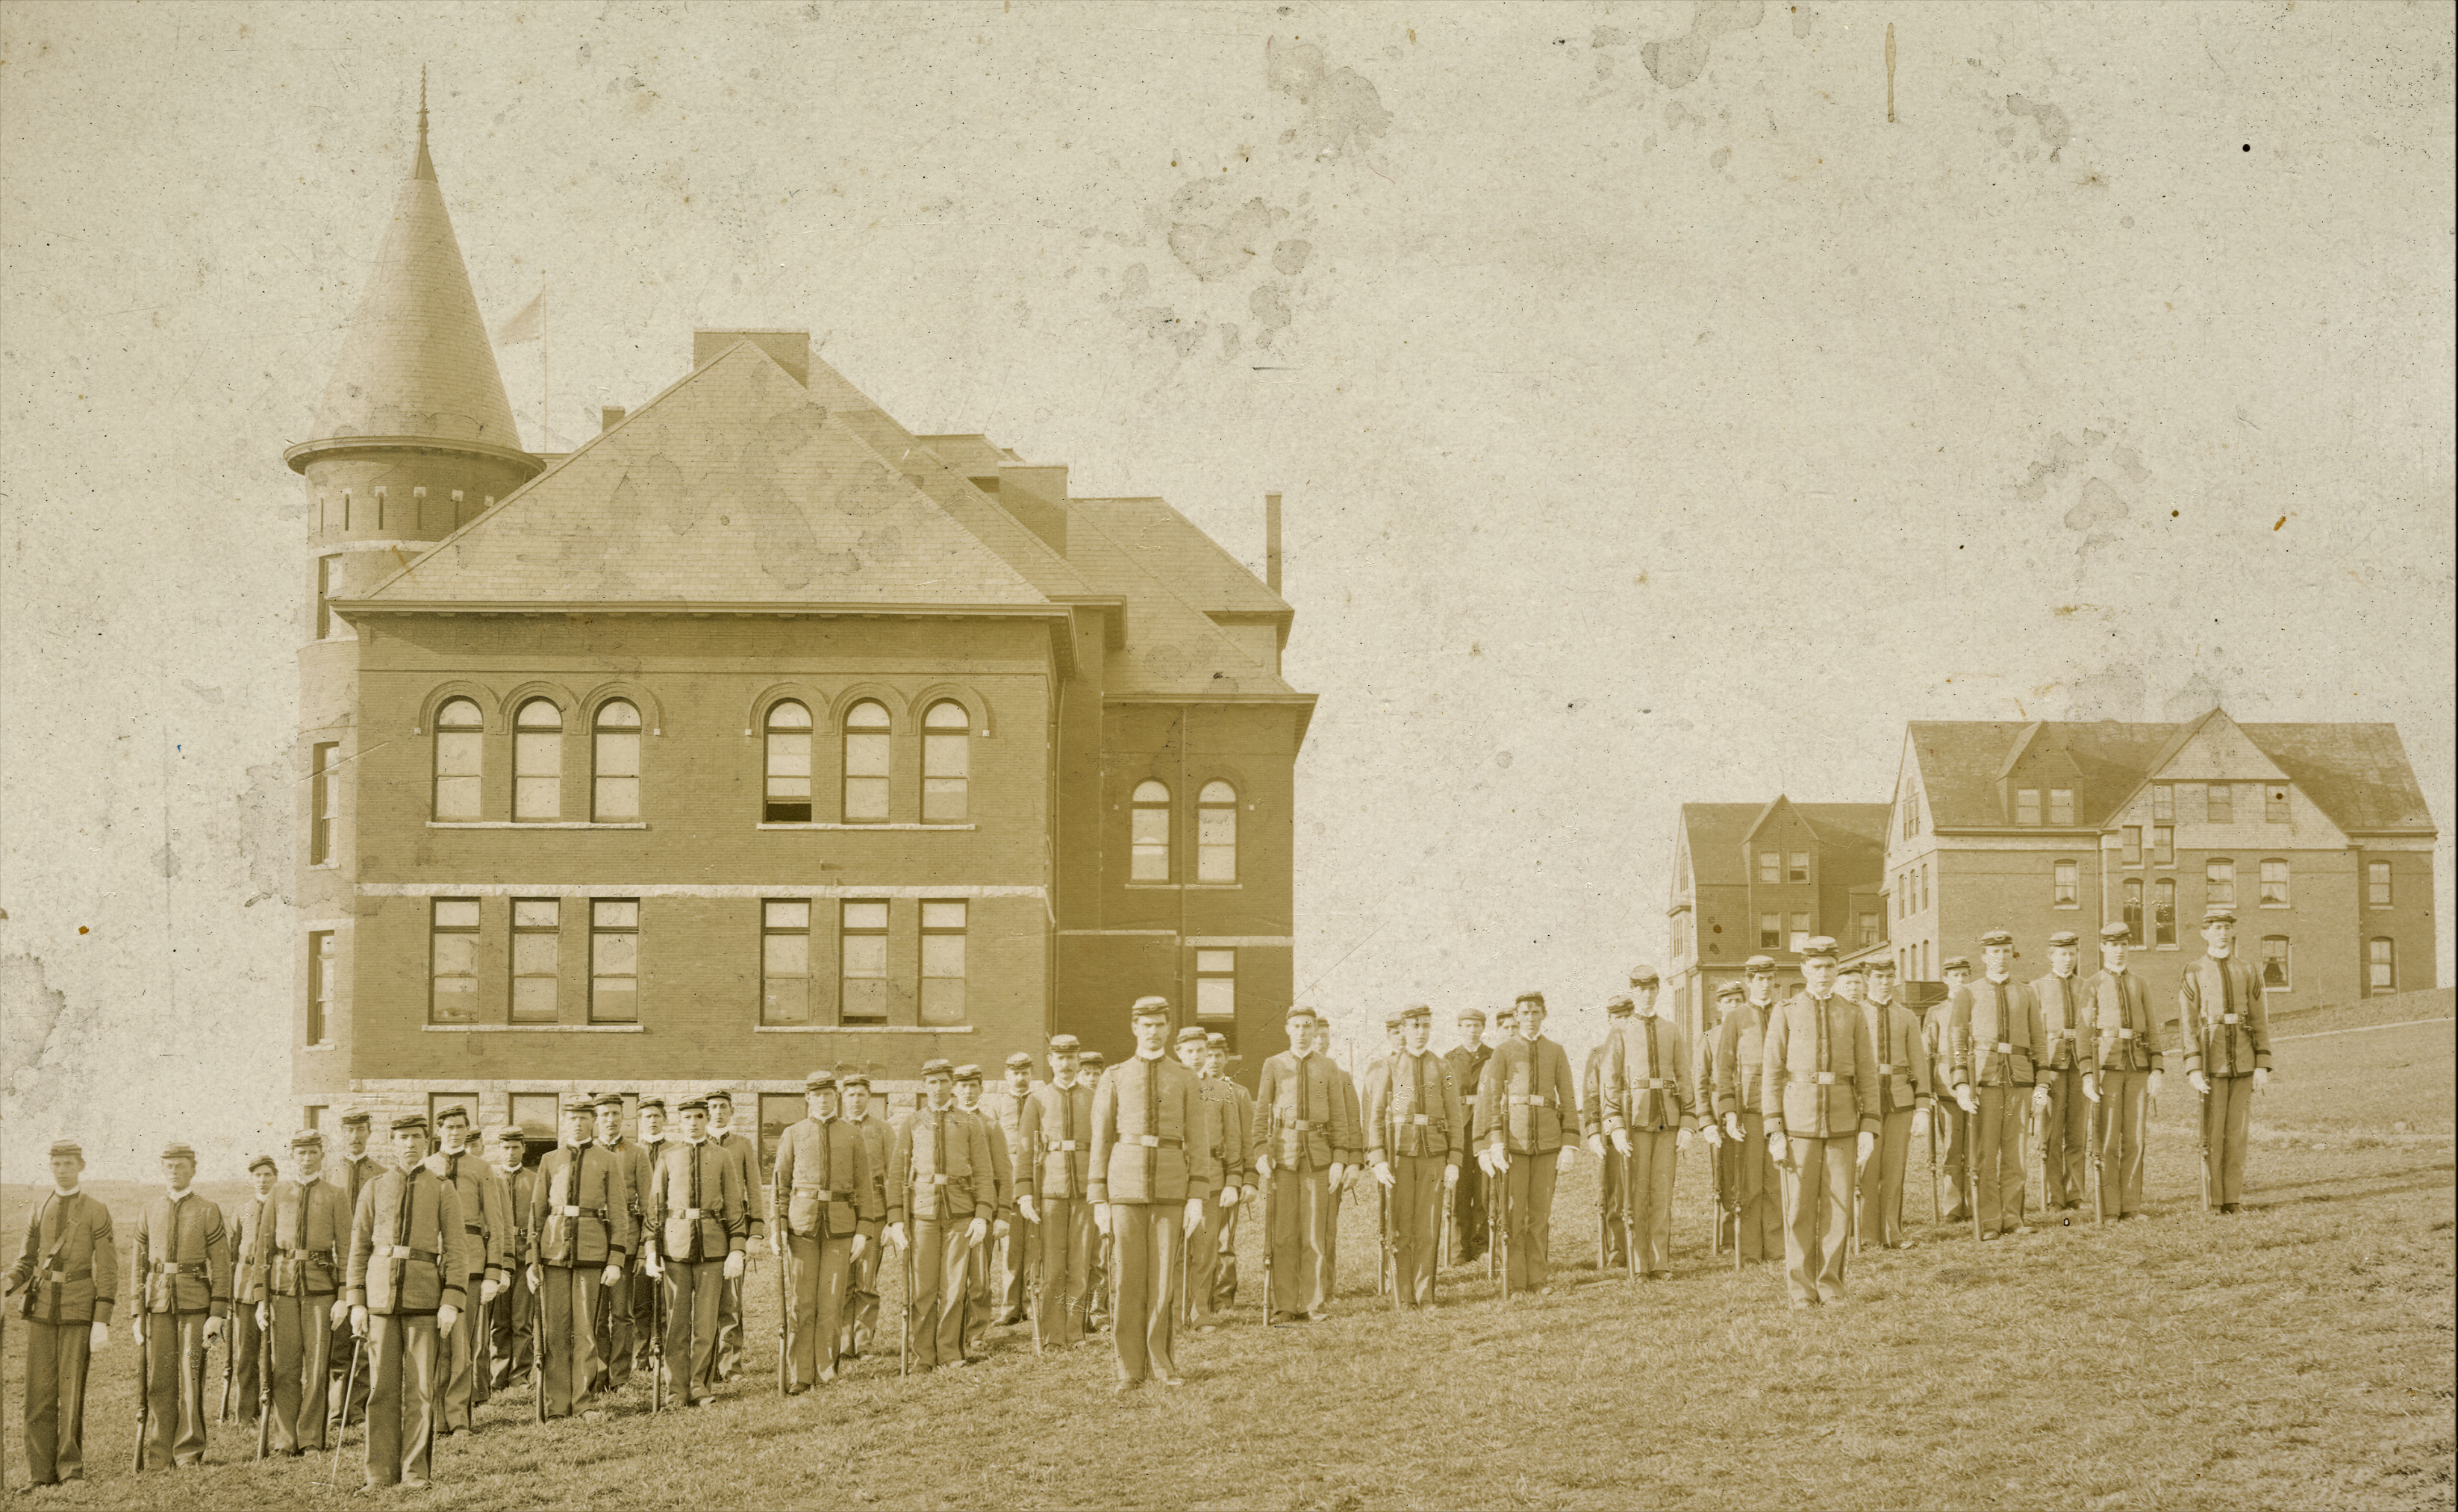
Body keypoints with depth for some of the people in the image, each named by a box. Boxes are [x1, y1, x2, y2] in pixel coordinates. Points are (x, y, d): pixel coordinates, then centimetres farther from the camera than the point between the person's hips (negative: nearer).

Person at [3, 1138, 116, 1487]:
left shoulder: (96, 1212, 0)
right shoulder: (39, 1207, 11)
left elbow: (107, 1270, -2)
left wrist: (102, 1320, -10)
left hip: (78, 1311, -3)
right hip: (42, 1307, 3)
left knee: (72, 1389, -5)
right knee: (40, 1390, -1)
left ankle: (72, 1468, 3)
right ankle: (41, 1472, 3)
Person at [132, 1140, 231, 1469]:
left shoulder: (208, 1212, 2)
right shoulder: (149, 1212, 10)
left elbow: (221, 1266, 0)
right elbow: (138, 1264, 11)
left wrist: (217, 1314, -7)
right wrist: (137, 1314, 5)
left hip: (195, 1305, -2)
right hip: (158, 1303, 2)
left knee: (191, 1378, -2)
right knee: (159, 1380, 1)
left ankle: (189, 1451, 5)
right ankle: (159, 1452, 8)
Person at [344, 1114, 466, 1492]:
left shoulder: (443, 1191, 5)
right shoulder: (374, 1189, 9)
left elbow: (456, 1249, 1)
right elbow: (358, 1248, 9)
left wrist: (452, 1302, -9)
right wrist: (356, 1303, 1)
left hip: (425, 1300, -1)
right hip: (381, 1297, 1)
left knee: (421, 1389, -1)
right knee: (382, 1387, 1)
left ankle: (417, 1471, 5)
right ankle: (381, 1471, 7)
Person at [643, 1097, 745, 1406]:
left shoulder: (723, 1158, 7)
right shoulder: (667, 1157, 8)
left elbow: (735, 1207, 6)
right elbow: (654, 1206, 8)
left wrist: (737, 1250, -2)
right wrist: (650, 1250, 0)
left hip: (712, 1246, 0)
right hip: (675, 1245, 0)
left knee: (707, 1320, 0)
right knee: (677, 1320, 1)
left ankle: (702, 1386, 9)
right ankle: (677, 1389, 7)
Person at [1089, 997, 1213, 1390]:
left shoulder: (1186, 1081, 7)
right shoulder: (1114, 1080, 5)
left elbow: (1196, 1143, 5)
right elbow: (1101, 1142, 5)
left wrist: (1198, 1197, -4)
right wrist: (1099, 1200, 0)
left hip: (1172, 1192, 1)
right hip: (1126, 1190, 0)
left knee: (1165, 1279, 2)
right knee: (1129, 1280, 0)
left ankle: (1162, 1362, 12)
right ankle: (1130, 1369, 6)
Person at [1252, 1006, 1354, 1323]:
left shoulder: (1327, 1069, 8)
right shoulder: (1273, 1066, 6)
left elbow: (1339, 1116, 7)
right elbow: (1261, 1113, 4)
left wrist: (1339, 1160, -1)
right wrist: (1261, 1153, -7)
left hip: (1317, 1156, 1)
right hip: (1282, 1153, -1)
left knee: (1313, 1234, 1)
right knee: (1283, 1232, -2)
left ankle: (1305, 1305, 8)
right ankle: (1283, 1306, 1)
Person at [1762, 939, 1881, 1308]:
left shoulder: (1853, 1015, 7)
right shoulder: (1785, 1013, 2)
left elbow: (1867, 1075, 6)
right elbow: (1772, 1074, 0)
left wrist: (1869, 1128, -3)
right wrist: (1774, 1131, -7)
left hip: (1843, 1121, 2)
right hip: (1799, 1121, -2)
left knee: (1838, 1206, 1)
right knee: (1800, 1208, -1)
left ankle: (1831, 1286, 10)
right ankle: (1802, 1289, 7)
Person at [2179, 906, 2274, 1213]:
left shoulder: (2247, 972, 8)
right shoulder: (2193, 975, 0)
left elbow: (2260, 1022, 6)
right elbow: (2187, 1026, -5)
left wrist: (2263, 1066, -2)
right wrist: (2194, 1069, -15)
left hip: (2244, 1066, 2)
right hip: (2212, 1066, -2)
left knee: (2237, 1132, 4)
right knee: (2212, 1133, -2)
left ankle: (2234, 1198, 9)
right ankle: (2213, 1202, 4)